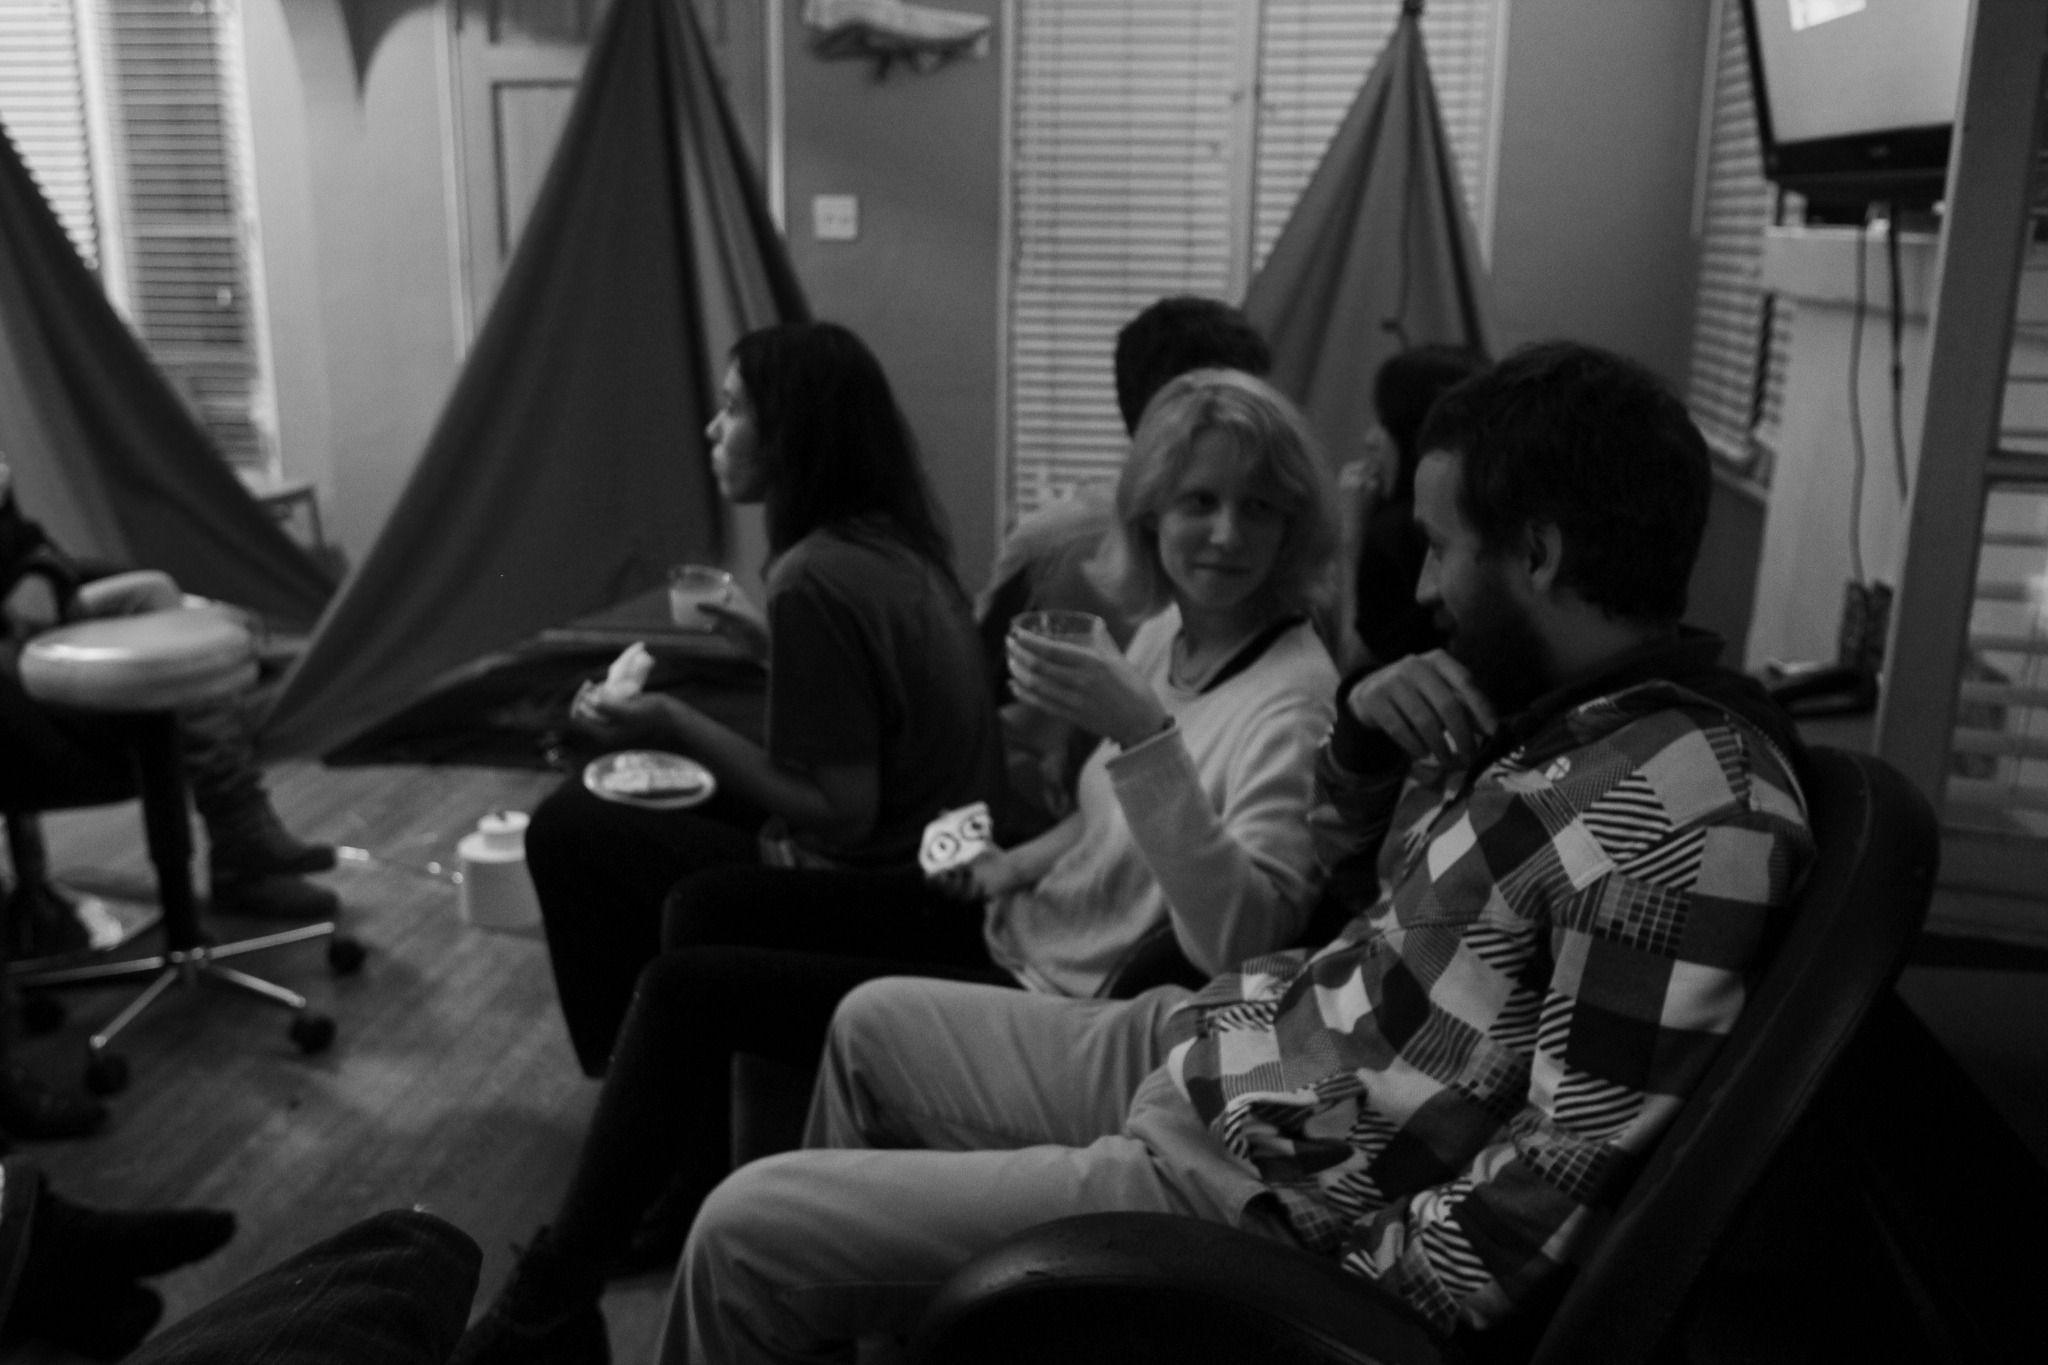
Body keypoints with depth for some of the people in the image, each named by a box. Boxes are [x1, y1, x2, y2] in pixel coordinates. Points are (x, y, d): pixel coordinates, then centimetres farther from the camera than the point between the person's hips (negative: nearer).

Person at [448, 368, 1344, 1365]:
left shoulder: (1294, 693, -22)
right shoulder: (1168, 629, 2)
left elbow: (1239, 938, -35)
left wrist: (1144, 733, -42)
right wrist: (1027, 862, 3)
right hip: (1016, 929, 8)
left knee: (686, 988, -8)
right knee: (704, 906, 10)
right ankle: (697, 1196, 27)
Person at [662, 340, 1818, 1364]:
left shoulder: (1688, 811, -25)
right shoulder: (1563, 713, 4)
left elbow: (1573, 1172, -25)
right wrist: (1366, 741, -4)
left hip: (1259, 1188, -9)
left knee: (751, 1229, -8)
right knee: (876, 1026, 23)